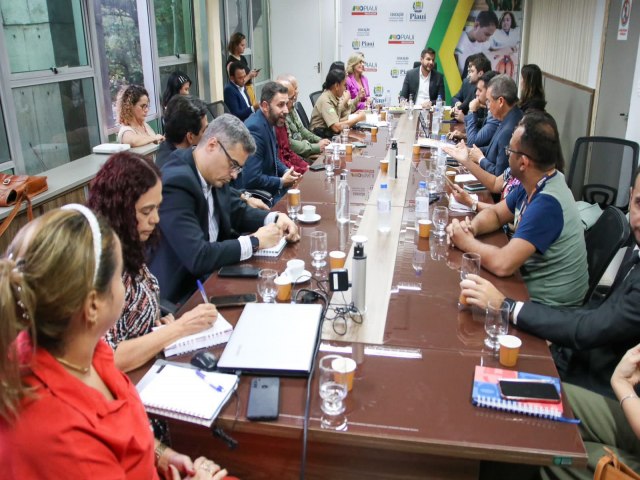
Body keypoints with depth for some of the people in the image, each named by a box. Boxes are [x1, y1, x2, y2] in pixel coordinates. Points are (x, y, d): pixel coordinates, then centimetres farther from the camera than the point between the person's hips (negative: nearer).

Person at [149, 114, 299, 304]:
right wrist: (255, 242, -20)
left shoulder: (213, 173, 0)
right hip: (182, 293, -8)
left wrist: (275, 219, -2)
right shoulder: (175, 183, -25)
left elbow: (238, 212, 16)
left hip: (211, 274, 8)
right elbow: (197, 258, -30)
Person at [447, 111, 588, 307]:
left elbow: (502, 264, -35)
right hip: (529, 284, 7)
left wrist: (467, 242, -17)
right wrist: (471, 227, -9)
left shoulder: (547, 203, -29)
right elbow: (495, 213, 12)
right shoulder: (534, 183, -2)